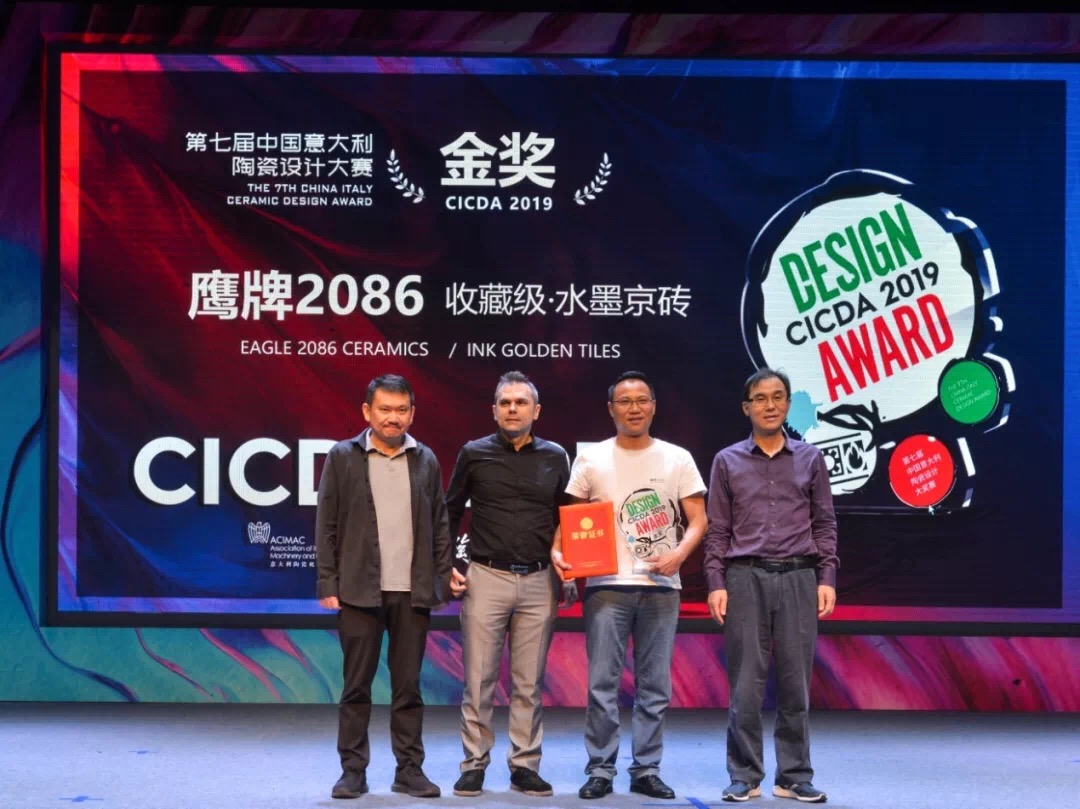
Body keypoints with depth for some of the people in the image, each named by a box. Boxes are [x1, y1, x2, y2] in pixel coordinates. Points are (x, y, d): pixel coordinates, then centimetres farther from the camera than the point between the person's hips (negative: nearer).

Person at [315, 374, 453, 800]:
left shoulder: (426, 460, 9)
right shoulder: (342, 457, 2)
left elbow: (439, 525, 10)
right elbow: (326, 526, 1)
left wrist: (443, 581, 3)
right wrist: (328, 584, -5)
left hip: (413, 592, 2)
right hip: (359, 590, -2)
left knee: (408, 686, 7)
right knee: (356, 686, 3)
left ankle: (409, 770, 14)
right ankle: (353, 771, 12)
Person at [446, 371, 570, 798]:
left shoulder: (555, 458, 7)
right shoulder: (474, 454, 2)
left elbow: (565, 519, 14)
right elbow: (451, 513, 9)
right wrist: (448, 566, 2)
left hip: (539, 582, 1)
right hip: (486, 578, -1)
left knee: (529, 683, 6)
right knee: (478, 681, 1)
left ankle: (525, 767, 15)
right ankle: (474, 766, 11)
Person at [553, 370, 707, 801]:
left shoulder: (677, 458, 6)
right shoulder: (591, 459, 4)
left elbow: (697, 520, 5)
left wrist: (679, 553, -13)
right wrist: (557, 549, -12)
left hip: (661, 587, 1)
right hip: (607, 585, -1)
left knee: (655, 685, 6)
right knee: (603, 683, -2)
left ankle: (646, 770, 15)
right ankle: (600, 770, 7)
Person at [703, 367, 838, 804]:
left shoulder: (810, 458, 10)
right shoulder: (727, 461, 8)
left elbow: (824, 524, 9)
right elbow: (717, 530, 6)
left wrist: (827, 578, 0)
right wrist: (716, 584, -3)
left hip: (799, 577, 1)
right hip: (745, 577, -1)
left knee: (795, 682, 2)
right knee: (745, 683, -1)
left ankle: (794, 776, 12)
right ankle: (745, 776, 8)